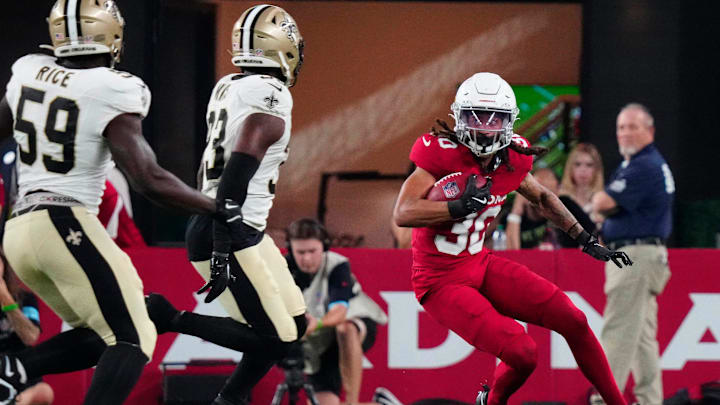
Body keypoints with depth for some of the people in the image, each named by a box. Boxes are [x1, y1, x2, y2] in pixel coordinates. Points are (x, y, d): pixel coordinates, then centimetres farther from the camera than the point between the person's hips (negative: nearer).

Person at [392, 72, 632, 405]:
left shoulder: (511, 159, 0)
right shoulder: (444, 153, -19)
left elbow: (542, 198, 21)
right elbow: (403, 214, -25)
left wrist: (586, 240, 21)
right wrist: (461, 206, -32)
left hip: (481, 267, 7)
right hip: (441, 283, -7)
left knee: (573, 321, -1)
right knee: (522, 353, -20)